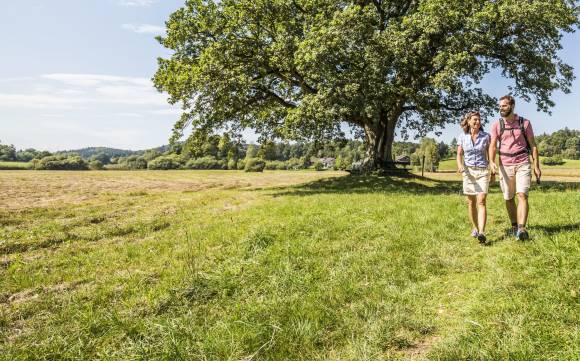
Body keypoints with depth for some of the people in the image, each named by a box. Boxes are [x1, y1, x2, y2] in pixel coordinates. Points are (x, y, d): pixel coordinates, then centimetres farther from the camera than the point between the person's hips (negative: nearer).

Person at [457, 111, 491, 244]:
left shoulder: (486, 136, 0)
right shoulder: (462, 137, 2)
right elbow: (459, 155, 1)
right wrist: (460, 166, -19)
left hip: (483, 171, -2)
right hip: (468, 171, 2)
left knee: (481, 201, -14)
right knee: (471, 202, 9)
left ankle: (481, 233, -22)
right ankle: (475, 228, 27)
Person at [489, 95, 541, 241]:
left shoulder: (525, 123, 3)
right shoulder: (497, 125, 3)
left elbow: (533, 145, 5)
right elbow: (493, 146, -5)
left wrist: (536, 166, 0)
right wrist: (491, 162, -23)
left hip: (523, 164, -2)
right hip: (505, 166, 2)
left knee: (522, 195, -16)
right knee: (508, 198, 9)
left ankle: (521, 229, -22)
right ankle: (514, 225, 25)